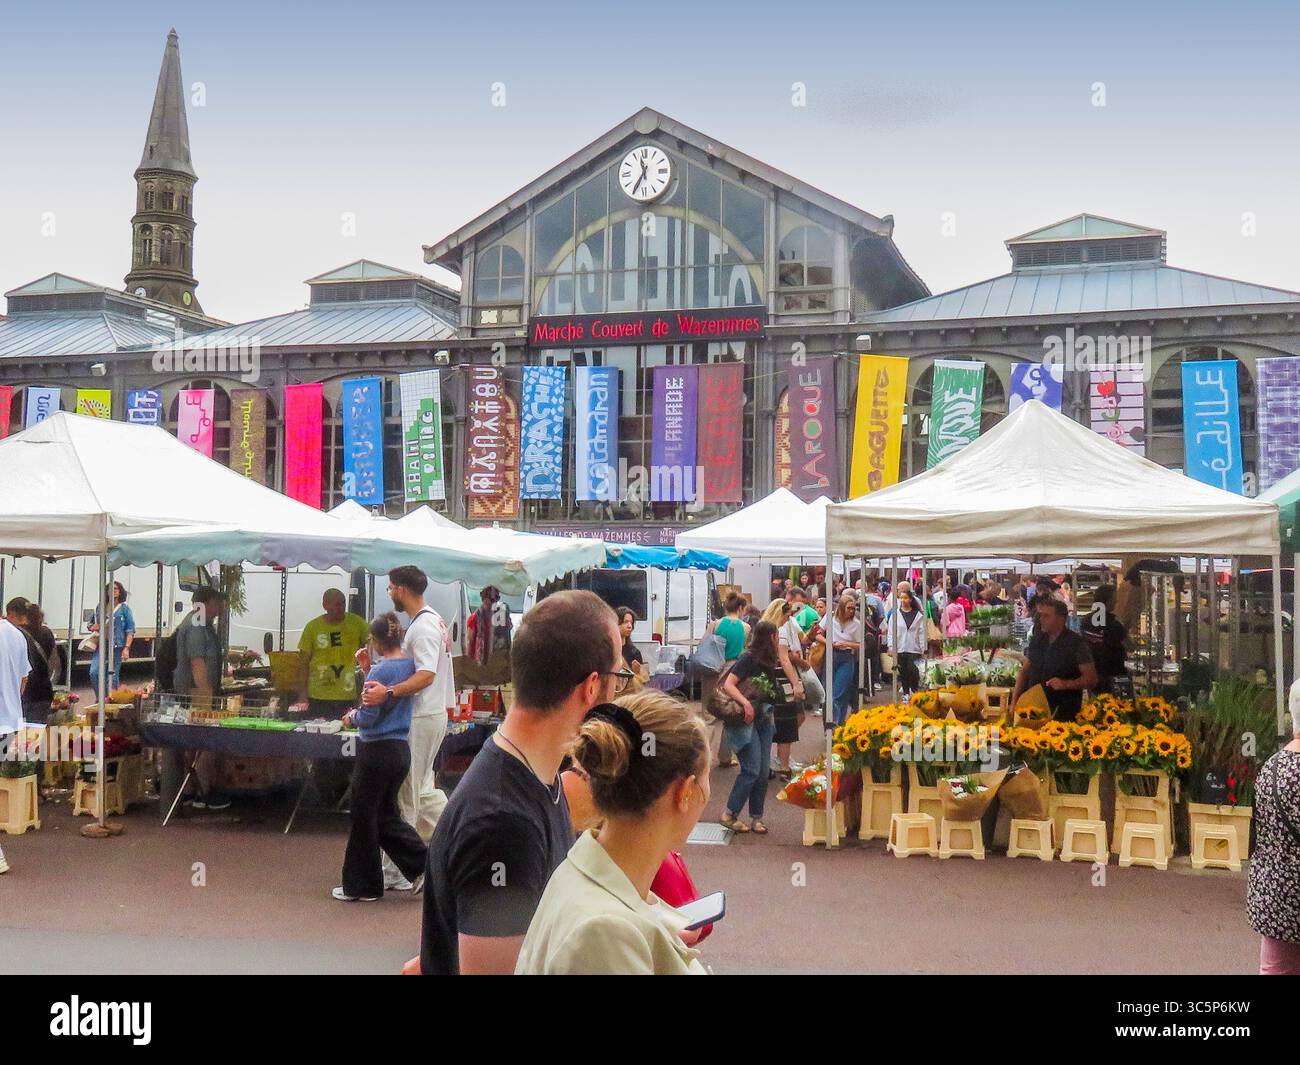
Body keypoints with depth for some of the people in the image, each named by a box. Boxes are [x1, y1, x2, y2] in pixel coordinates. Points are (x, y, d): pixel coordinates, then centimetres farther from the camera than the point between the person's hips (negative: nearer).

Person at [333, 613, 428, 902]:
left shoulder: (381, 670, -17)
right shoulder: (410, 666, 5)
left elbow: (368, 717, -17)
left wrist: (352, 717, 5)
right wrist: (367, 667, 10)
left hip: (377, 751, -7)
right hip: (401, 750, 7)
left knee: (364, 818, 7)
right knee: (386, 815, 19)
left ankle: (361, 886, 17)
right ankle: (423, 863, 9)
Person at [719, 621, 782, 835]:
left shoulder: (769, 661, 9)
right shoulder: (749, 658, -13)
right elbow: (728, 684, -20)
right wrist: (745, 703, -32)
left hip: (764, 719, 8)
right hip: (746, 720, -8)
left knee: (763, 771, 5)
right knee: (751, 769, -11)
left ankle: (757, 818, 13)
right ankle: (730, 815, 0)